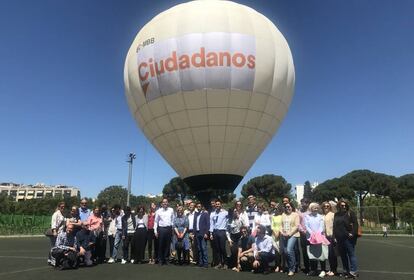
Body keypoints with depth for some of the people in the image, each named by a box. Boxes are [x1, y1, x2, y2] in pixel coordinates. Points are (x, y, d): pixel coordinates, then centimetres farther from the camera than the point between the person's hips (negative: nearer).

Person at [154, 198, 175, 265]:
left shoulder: (171, 210, 6)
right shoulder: (158, 211, 3)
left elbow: (173, 220, 9)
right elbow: (156, 221, 6)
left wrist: (172, 229, 4)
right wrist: (155, 231, 2)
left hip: (169, 228, 1)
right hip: (161, 229, -1)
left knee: (167, 245, 6)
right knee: (161, 245, 4)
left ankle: (166, 259, 18)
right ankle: (161, 260, 15)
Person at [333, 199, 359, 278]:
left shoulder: (350, 213, -2)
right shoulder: (336, 214, 13)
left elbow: (355, 223, -9)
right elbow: (334, 226, 15)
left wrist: (352, 233, -17)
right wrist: (335, 236, 9)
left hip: (348, 238, -6)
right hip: (339, 238, 6)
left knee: (351, 254, -2)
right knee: (343, 255, 12)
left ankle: (353, 272, 4)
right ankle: (346, 271, 23)